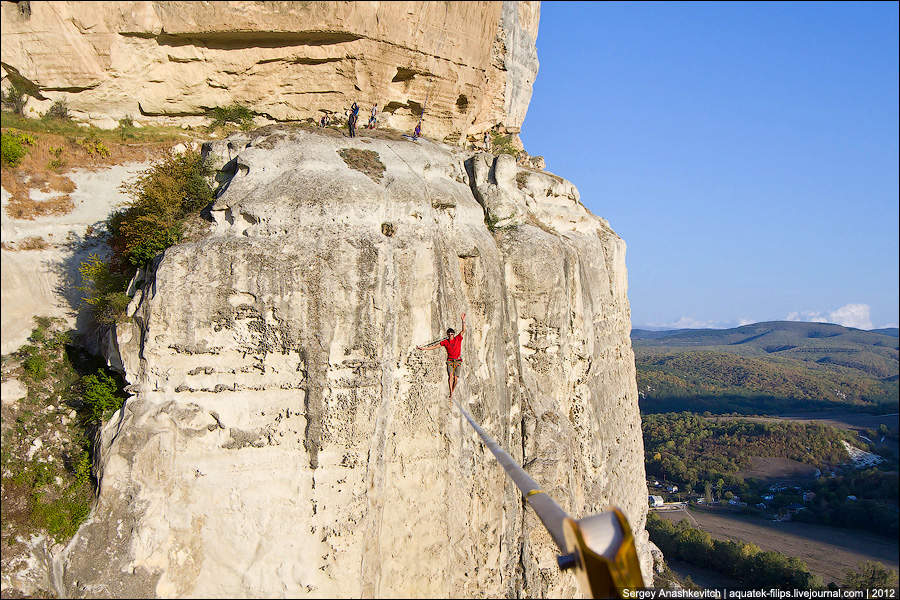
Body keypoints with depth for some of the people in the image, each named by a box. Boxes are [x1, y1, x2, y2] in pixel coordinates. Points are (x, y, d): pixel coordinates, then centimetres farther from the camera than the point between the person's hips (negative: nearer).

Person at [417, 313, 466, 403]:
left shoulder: (458, 338, 0)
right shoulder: (445, 342, 3)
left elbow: (463, 330, -10)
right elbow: (434, 346, 6)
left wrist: (463, 320, -22)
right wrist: (424, 348, 2)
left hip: (458, 361, 0)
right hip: (450, 361, 0)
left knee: (456, 378, -5)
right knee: (450, 376, -19)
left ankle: (452, 392, 18)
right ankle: (451, 395, -21)